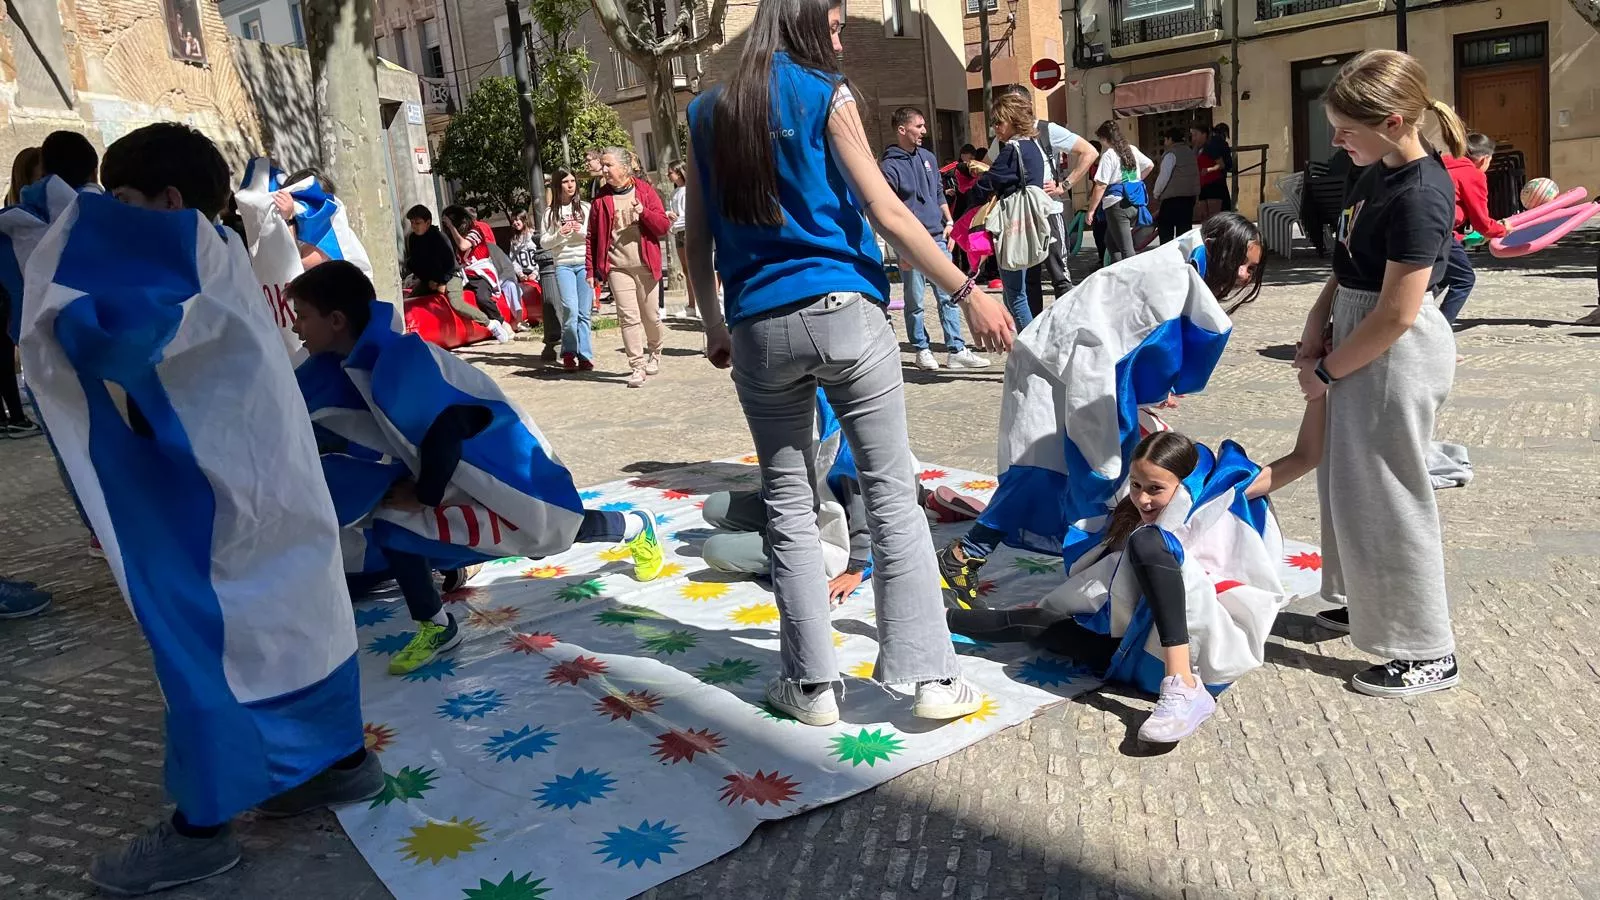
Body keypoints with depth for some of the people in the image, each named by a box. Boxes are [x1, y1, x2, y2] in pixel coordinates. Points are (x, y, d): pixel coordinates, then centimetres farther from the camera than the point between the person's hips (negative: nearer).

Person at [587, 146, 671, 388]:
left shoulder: (645, 190, 2)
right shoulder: (601, 199, 6)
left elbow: (663, 225, -1)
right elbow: (592, 237, 7)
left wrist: (643, 212, -19)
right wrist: (591, 269, 3)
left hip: (645, 264, 0)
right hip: (617, 266, 0)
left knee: (650, 315, 8)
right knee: (628, 316, -7)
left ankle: (654, 352, 34)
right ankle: (637, 366, -3)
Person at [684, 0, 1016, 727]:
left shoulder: (707, 113, 12)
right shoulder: (825, 95, 0)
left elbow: (697, 241, 12)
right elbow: (886, 213, -6)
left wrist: (714, 328, 22)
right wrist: (967, 293, -2)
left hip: (760, 329, 3)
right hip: (844, 315, -3)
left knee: (789, 508, 9)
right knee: (893, 496, 2)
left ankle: (811, 684, 13)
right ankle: (932, 676, 5)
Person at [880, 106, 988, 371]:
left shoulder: (928, 157, 13)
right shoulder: (889, 165, -8)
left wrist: (949, 222, 11)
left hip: (938, 238, 6)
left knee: (948, 297, 3)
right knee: (915, 302, 4)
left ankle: (957, 350, 6)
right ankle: (922, 349, 16)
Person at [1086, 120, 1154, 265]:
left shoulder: (1109, 155, -10)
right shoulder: (1132, 150, 11)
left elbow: (1101, 186, -14)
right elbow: (1150, 165, 25)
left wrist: (1091, 210, -9)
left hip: (1117, 204, -8)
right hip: (1134, 203, 8)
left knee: (1126, 249, -7)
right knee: (1111, 240, 20)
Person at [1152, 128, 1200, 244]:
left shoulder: (1171, 153, -9)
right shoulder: (1189, 151, 16)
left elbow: (1164, 176, -13)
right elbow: (1194, 174, 19)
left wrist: (1156, 194, -2)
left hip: (1174, 196, -8)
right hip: (1190, 194, 8)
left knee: (1165, 227, -1)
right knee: (1185, 226, 8)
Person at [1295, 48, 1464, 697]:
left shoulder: (1419, 196, -23)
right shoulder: (1377, 173, 5)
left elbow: (1399, 313, -23)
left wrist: (1325, 371, -13)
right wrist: (1318, 323, 2)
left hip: (1396, 355, -9)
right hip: (1360, 343, 9)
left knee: (1386, 495, -1)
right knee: (1349, 481, 20)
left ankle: (1429, 653, 13)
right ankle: (1367, 602, 39)